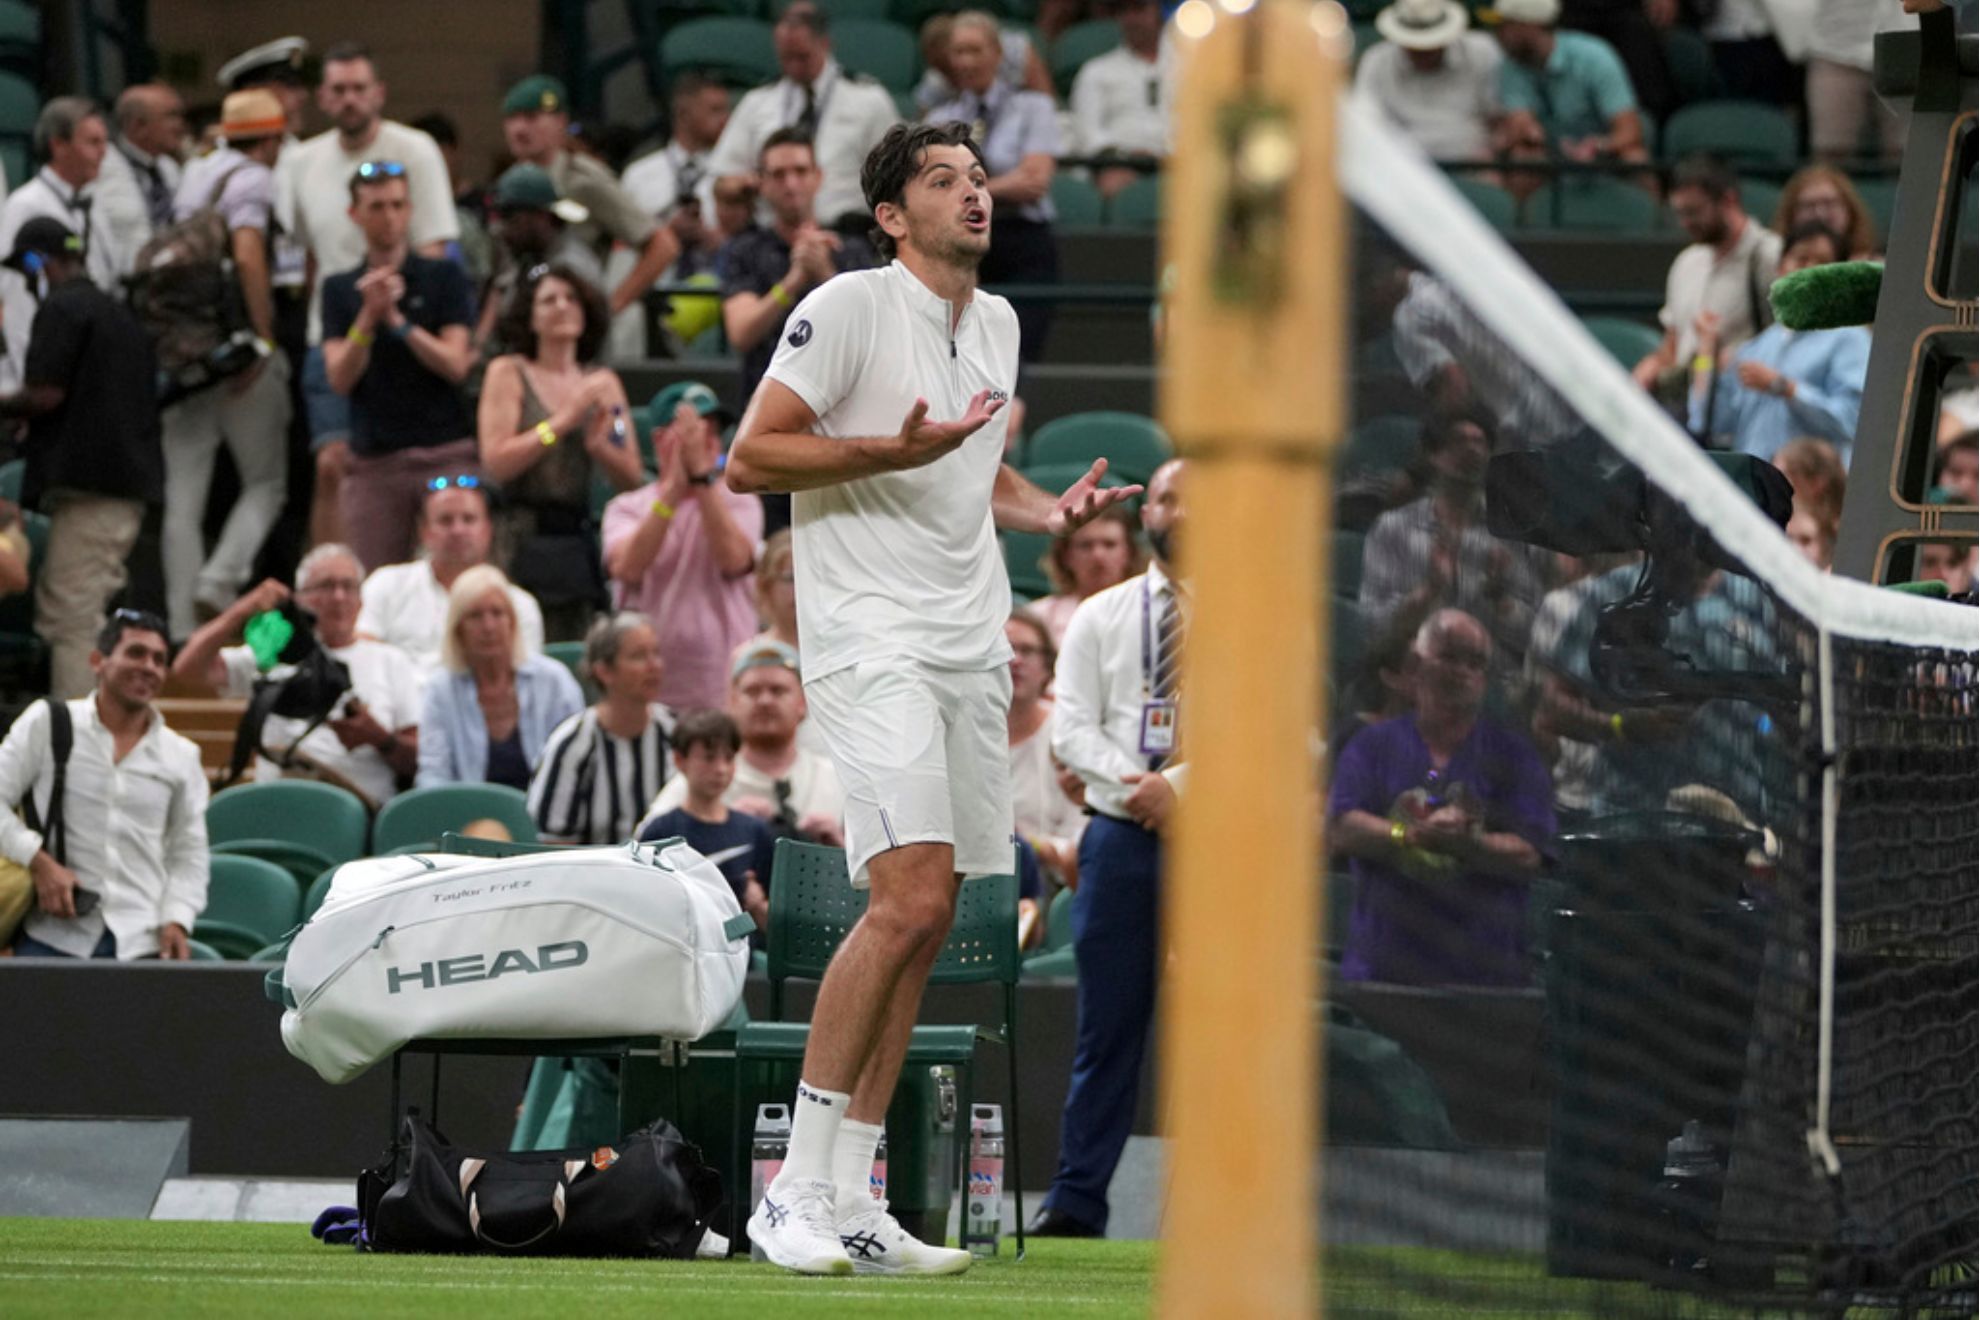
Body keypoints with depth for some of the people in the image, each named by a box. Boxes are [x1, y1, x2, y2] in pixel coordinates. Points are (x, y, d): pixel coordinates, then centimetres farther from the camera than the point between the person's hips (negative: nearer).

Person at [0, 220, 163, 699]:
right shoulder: (120, 314, 20)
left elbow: (45, 394, -16)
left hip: (86, 480, -9)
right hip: (133, 482, 9)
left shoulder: (62, 309, -7)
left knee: (71, 620, -10)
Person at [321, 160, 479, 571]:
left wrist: (397, 320, -13)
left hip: (444, 455, -2)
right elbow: (340, 378, 0)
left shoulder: (443, 277, 6)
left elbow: (455, 364, -3)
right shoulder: (340, 289, 11)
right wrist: (368, 316, -14)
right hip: (373, 462, 2)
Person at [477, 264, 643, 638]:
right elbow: (495, 463, -9)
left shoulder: (603, 382, 13)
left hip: (579, 539, 4)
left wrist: (599, 445, -8)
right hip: (523, 534, -4)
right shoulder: (507, 374, 3)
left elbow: (632, 478, 11)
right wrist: (564, 422, -11)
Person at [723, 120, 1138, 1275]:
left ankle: (852, 1201, 10)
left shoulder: (998, 325, 16)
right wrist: (892, 451, -20)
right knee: (912, 898, -21)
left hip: (969, 647, 8)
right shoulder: (847, 309, -7)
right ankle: (798, 1190, -16)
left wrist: (1048, 511, 10)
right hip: (869, 636, -8)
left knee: (923, 923, 6)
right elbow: (750, 458, -9)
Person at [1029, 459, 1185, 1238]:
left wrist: (1178, 785, -14)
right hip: (1120, 837, 2)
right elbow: (1070, 729, 5)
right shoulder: (1101, 618, 12)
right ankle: (1077, 1199, 3)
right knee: (1107, 1021, 1)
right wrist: (1138, 791, -11)